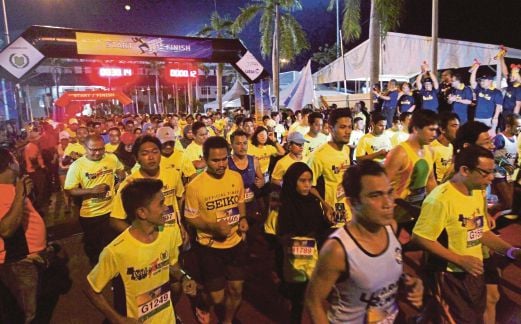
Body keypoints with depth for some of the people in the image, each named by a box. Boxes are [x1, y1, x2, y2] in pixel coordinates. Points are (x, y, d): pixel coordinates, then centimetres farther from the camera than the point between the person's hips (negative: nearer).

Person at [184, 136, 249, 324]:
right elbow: (190, 217, -10)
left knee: (236, 291, 15)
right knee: (217, 298, 7)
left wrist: (243, 218, -7)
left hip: (236, 243, 4)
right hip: (210, 247, -4)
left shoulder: (236, 177, -6)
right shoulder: (195, 186, -19)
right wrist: (213, 227, -26)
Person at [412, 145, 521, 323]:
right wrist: (460, 260, -23)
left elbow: (481, 231, 14)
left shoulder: (478, 194, 5)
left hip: (475, 273, 9)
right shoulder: (440, 198, -25)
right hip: (451, 276, -8)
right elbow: (420, 237, -25)